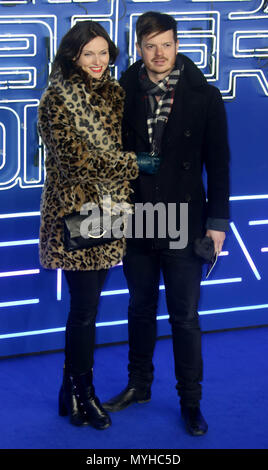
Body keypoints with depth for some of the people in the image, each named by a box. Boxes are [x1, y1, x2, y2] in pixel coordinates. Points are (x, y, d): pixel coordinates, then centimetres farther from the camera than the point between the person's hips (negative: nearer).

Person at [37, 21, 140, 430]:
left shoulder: (115, 93, 10)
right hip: (75, 211, -5)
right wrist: (132, 164, -10)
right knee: (85, 307, -1)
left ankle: (75, 390, 22)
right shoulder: (57, 98, -8)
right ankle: (82, 395, 14)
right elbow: (73, 157, -15)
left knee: (89, 304, 10)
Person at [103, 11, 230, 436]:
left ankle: (191, 402, 15)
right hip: (136, 224, 2)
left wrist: (217, 221, -5)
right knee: (140, 309, 16)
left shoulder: (204, 97, -4)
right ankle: (138, 386, 32)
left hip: (184, 227, -2)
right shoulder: (124, 95, -1)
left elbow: (218, 163, -1)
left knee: (185, 318, 3)